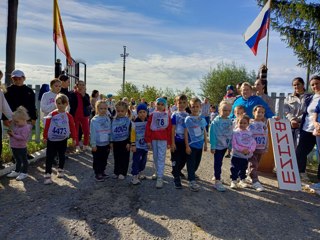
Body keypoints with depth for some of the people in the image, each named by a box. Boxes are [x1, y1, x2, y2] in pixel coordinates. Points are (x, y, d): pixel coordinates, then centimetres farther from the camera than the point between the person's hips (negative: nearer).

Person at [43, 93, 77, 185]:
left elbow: (72, 128, -1)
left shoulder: (68, 116, -4)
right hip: (51, 140, -2)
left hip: (63, 140, 2)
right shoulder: (52, 115, -8)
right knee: (49, 157, 0)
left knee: (62, 156, 16)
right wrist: (45, 137, -2)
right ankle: (47, 175, 4)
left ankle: (60, 170, 36)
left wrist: (74, 139, 0)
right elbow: (47, 126, -3)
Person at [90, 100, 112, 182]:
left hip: (106, 144, 5)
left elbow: (109, 131, 8)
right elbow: (92, 133, -11)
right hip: (97, 144, -5)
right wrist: (93, 144, -12)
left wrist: (110, 142, 8)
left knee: (104, 160, 17)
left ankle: (102, 172, 33)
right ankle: (97, 174, 21)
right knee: (97, 160, 8)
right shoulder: (94, 120, -12)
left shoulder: (108, 119, 2)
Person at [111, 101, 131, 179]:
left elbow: (130, 132, -6)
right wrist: (111, 142, 6)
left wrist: (128, 142, -10)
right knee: (116, 158, 13)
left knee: (124, 158, 5)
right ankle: (116, 172, 26)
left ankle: (123, 172, 17)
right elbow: (111, 131, 7)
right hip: (116, 142, 3)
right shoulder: (114, 120, 2)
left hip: (124, 142, -3)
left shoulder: (128, 120, -7)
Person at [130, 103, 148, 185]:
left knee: (143, 160, 17)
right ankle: (134, 177, 3)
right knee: (136, 161, -3)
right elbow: (133, 134, -10)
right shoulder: (135, 122, -11)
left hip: (145, 145, 5)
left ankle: (140, 173, 35)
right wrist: (133, 145, -12)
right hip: (137, 145, -5)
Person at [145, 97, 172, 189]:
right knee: (155, 157, 15)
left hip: (163, 139, -2)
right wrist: (148, 140, -3)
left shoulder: (167, 116, 0)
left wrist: (169, 142, 0)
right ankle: (157, 172, 33)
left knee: (161, 158, -4)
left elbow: (169, 129, 1)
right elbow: (148, 128, 1)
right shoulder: (152, 115, 2)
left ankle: (160, 178, -2)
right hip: (153, 139, 2)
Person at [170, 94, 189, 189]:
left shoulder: (188, 115, 5)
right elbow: (172, 129, -8)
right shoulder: (175, 115, -5)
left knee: (184, 159, 16)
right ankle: (176, 178, 14)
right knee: (176, 160, 2)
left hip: (185, 140, 4)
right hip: (177, 141, -4)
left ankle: (177, 171, 42)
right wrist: (172, 143, -12)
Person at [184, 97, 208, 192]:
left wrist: (205, 144, 11)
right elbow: (186, 133, -10)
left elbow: (204, 132, 12)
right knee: (191, 163, 0)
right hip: (191, 145, -5)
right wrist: (187, 146, -13)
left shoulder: (202, 119, 5)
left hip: (200, 145, 5)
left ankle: (191, 174, 38)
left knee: (197, 163, 16)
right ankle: (192, 181, 5)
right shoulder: (188, 119, -9)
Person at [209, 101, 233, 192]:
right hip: (218, 146, -5)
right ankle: (217, 182, 3)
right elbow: (212, 134, -14)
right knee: (218, 163, -2)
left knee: (219, 162, 19)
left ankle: (217, 176, 35)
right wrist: (213, 147, -15)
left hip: (225, 145, 5)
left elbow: (231, 134, 9)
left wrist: (230, 146, 10)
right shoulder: (216, 121, -15)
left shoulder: (230, 121, 2)